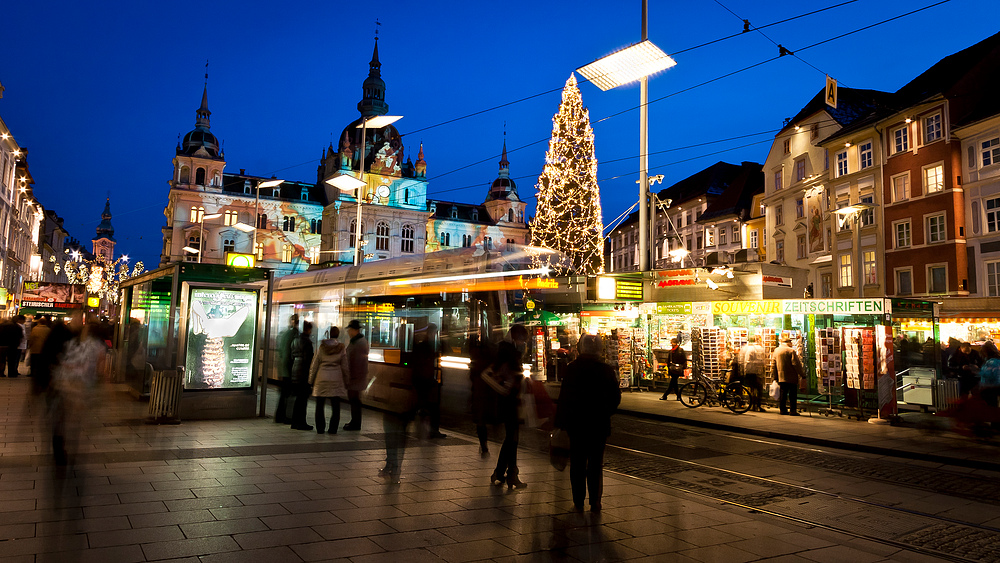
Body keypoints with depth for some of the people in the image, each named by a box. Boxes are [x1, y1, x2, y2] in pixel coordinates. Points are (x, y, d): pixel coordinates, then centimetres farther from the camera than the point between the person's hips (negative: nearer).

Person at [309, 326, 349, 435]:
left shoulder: (321, 346, 2)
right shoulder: (342, 348, 0)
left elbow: (314, 365, 4)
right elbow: (344, 367, 3)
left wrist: (311, 380, 12)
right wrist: (346, 382, 11)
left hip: (321, 378, 1)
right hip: (336, 379, -1)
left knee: (320, 405, 10)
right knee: (335, 406, 5)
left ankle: (320, 428, 11)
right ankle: (333, 429, 3)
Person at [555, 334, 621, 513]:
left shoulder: (572, 368, -9)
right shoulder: (607, 370, -6)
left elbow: (564, 397, -8)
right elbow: (616, 397, 0)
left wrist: (560, 422, -1)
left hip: (576, 424, 0)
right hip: (599, 424, 1)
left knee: (577, 464, 10)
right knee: (596, 464, 10)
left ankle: (579, 502, 13)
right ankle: (595, 502, 12)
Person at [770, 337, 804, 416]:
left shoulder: (776, 351, 10)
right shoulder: (791, 351, -9)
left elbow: (773, 364, 13)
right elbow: (796, 364, -12)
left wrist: (774, 375, 19)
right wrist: (801, 374, -3)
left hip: (781, 376, 5)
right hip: (791, 377, -5)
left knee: (783, 394, 10)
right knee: (793, 394, 1)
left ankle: (782, 409, 10)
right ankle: (793, 410, 1)